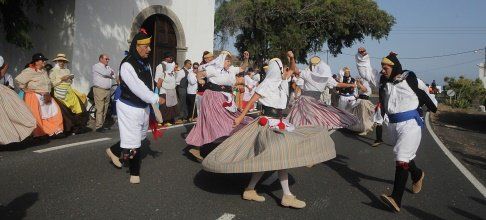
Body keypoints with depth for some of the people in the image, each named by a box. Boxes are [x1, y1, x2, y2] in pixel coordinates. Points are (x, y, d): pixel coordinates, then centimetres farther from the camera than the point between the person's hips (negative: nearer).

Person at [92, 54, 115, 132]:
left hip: (108, 90, 7)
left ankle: (102, 125, 14)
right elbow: (105, 73, -14)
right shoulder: (96, 66, -1)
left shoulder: (108, 67, 22)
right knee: (100, 109, -10)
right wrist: (110, 72, 5)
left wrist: (108, 74, -4)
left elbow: (113, 75, 11)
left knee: (105, 109, 7)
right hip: (99, 90, -7)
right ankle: (98, 126, -8)